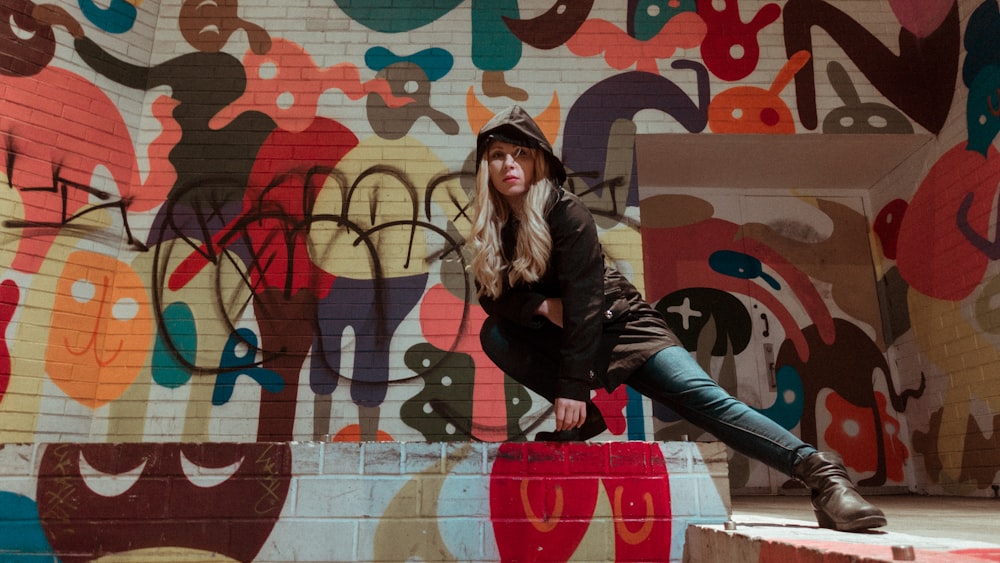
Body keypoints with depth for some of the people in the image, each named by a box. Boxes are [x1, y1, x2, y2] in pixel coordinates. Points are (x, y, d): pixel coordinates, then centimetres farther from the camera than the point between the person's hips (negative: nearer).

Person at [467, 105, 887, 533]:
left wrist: (572, 387, -27)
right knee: (493, 334, -18)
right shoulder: (488, 228, 1)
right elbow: (494, 297, 2)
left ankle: (819, 472, -25)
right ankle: (581, 418, -12)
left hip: (621, 328, -5)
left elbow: (583, 301, -23)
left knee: (702, 397, -24)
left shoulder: (565, 212, -18)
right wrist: (541, 305, -19)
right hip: (560, 337, 6)